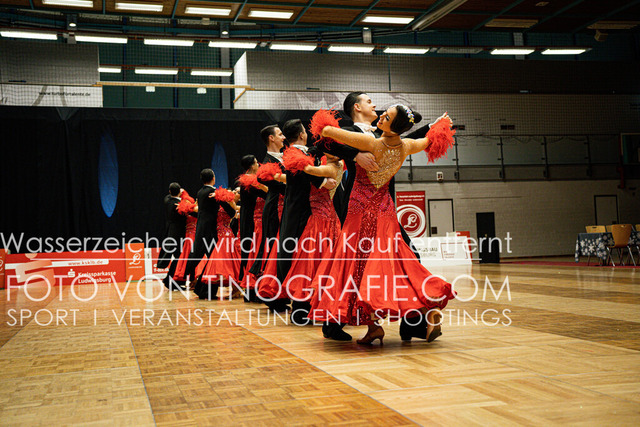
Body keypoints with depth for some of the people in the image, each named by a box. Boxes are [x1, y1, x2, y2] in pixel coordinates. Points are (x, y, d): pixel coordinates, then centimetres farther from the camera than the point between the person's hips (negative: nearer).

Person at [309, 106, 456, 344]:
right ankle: (429, 310, 4)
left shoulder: (372, 144, -21)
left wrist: (328, 133, 5)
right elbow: (430, 141, 21)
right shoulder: (406, 147, -3)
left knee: (361, 264, 1)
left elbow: (327, 131, -19)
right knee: (395, 264, 11)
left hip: (362, 210, -6)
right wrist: (440, 124, 41)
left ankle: (373, 324, -5)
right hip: (385, 209, 6)